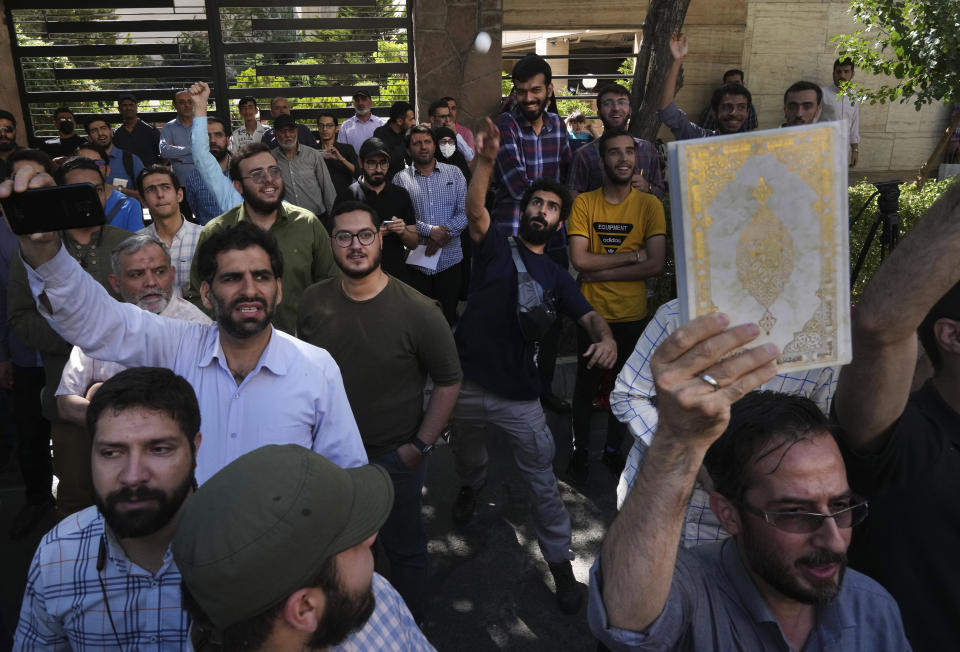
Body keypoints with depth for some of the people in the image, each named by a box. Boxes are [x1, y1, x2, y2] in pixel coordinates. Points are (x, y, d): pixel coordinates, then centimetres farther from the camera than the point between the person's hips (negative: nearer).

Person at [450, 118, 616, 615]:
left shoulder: (556, 277, 9)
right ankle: (471, 487, 60)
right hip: (467, 384, 0)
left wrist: (606, 338, -24)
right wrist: (485, 162, -36)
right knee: (465, 455, 25)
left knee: (542, 481, 2)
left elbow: (588, 316, -1)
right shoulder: (496, 246, 1)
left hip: (519, 395, 1)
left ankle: (560, 563, 18)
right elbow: (475, 210, -19)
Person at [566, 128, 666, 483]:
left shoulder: (650, 205, -4)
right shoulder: (584, 203, -5)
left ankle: (613, 448, 35)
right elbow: (580, 260, -15)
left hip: (632, 314, 1)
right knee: (586, 383, 11)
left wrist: (600, 272, -16)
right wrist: (632, 256, -14)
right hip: (592, 311, -1)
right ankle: (580, 450, 30)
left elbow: (656, 264, -13)